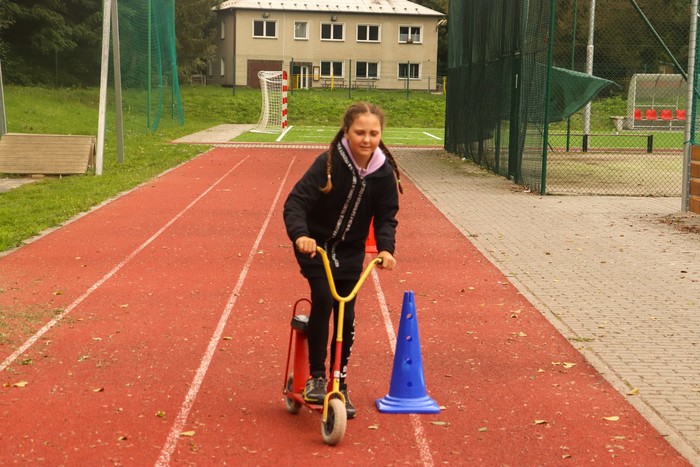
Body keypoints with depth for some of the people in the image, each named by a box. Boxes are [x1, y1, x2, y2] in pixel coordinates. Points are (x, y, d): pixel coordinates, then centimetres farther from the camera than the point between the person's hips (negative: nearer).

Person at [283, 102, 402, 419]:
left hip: (350, 250, 3)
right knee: (323, 299, -22)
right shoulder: (329, 164, -23)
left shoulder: (384, 172, -12)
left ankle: (340, 385, 16)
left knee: (346, 315, 1)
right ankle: (316, 377, -10)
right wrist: (300, 234, -44)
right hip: (315, 245, -3)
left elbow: (386, 217, -4)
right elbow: (296, 201, -26)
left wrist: (385, 248, -22)